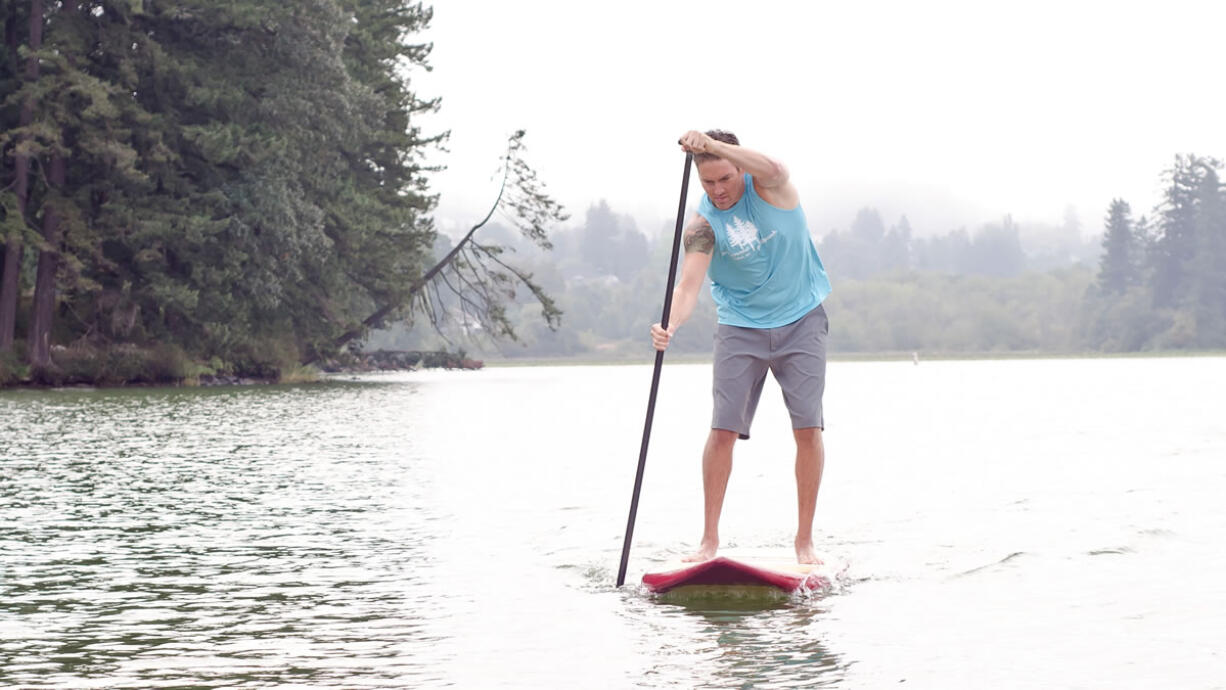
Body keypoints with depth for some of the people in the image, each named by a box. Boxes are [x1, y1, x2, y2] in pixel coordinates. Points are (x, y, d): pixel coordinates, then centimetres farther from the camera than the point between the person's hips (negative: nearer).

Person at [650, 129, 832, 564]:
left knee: (808, 427, -6)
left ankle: (805, 540, 4)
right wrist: (670, 326, -42)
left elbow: (772, 168, -37)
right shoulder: (703, 223, -11)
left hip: (801, 320, -1)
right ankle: (710, 539, 1)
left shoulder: (767, 187, -12)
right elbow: (689, 284, -21)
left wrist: (714, 145, -50)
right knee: (723, 429, -8)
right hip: (741, 327, 1)